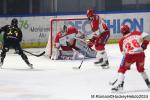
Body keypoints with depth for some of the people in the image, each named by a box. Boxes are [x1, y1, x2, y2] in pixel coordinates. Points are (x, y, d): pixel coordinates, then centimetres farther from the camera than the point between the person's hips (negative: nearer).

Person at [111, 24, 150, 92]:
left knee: (122, 70, 12)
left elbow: (124, 53, 19)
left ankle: (119, 85, -4)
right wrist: (144, 44, 19)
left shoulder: (121, 40, 19)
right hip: (140, 53, 3)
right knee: (141, 69, 29)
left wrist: (127, 64, 27)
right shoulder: (135, 33, 19)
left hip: (130, 55, -3)